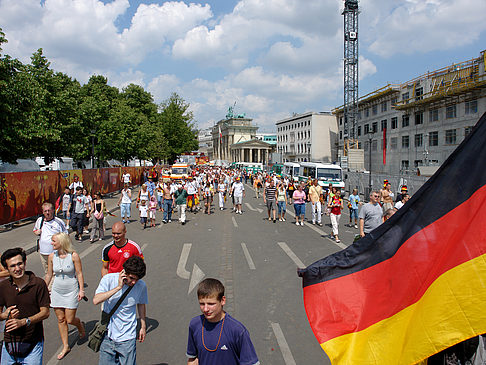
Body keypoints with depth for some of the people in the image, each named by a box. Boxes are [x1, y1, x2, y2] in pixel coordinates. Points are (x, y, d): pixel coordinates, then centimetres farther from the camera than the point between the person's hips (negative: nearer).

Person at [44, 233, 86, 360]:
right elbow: (49, 275, 9)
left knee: (69, 320, -1)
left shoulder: (73, 256, -14)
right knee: (60, 319, 9)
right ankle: (65, 346, 23)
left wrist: (81, 290, -10)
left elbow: (79, 273, -8)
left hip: (71, 291, -4)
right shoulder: (52, 256, -2)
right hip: (57, 291, 4)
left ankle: (80, 325, 35)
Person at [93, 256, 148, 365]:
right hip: (108, 335, 0)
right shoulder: (109, 279, -12)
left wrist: (143, 327, 15)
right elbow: (96, 300, -23)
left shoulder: (141, 285, -8)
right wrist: (118, 287, -26)